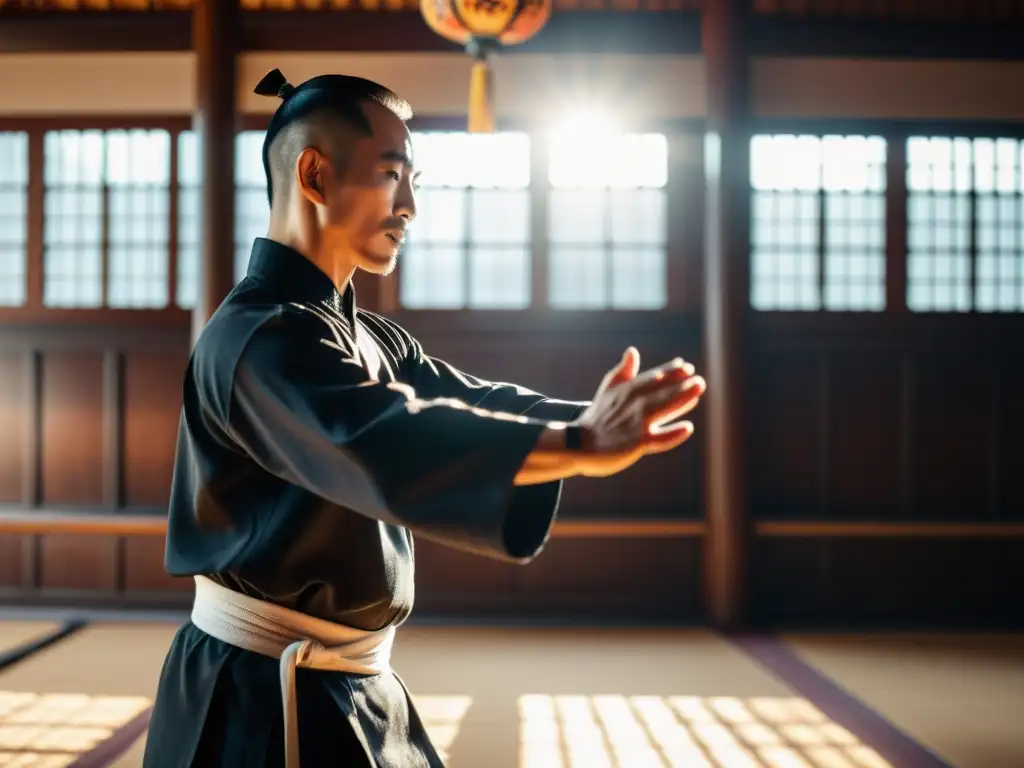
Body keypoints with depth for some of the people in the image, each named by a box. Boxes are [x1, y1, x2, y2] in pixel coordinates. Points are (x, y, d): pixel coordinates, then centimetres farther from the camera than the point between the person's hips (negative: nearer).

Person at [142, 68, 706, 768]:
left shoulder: (372, 338, 13)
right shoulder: (257, 337, -21)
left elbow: (467, 401, 4)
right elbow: (386, 443, -37)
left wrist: (586, 421, -13)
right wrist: (580, 446, -46)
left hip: (352, 690, 9)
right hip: (267, 703, -9)